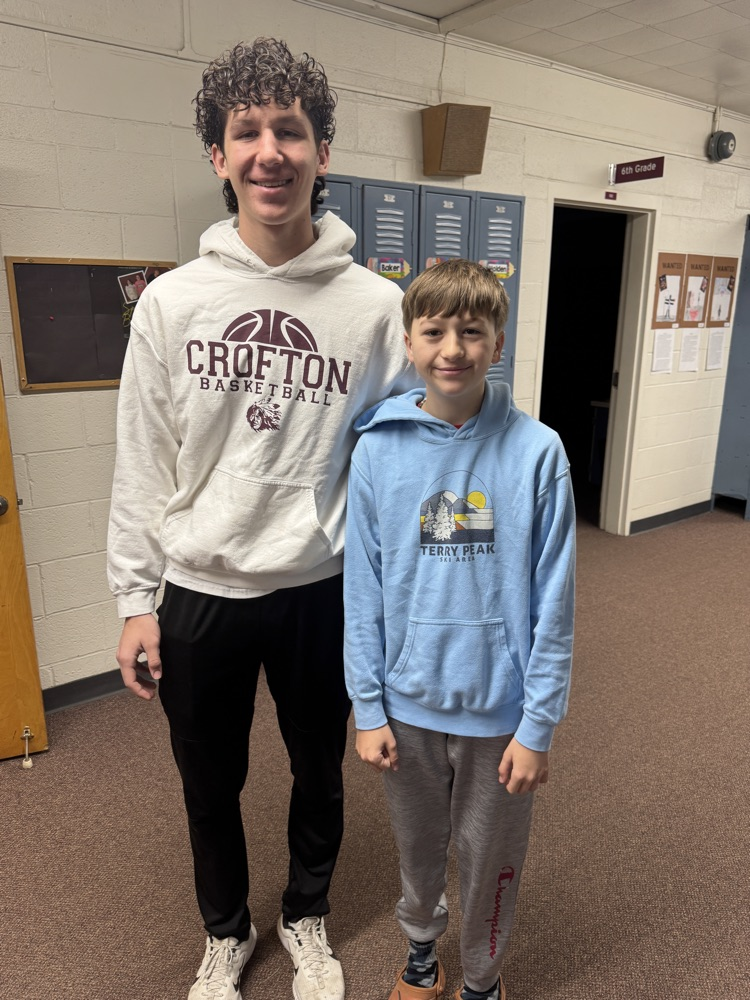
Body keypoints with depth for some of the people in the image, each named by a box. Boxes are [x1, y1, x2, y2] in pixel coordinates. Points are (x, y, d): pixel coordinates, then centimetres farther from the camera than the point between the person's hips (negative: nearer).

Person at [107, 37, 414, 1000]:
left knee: (320, 775, 20)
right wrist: (135, 598, -1)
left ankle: (306, 918, 51)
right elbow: (141, 463, -1)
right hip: (201, 593, 1)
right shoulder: (172, 301, -4)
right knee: (211, 785, 20)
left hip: (323, 590, 0)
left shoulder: (376, 304, -6)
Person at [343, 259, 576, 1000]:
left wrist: (538, 726, -8)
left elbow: (552, 603, -10)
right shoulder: (378, 449, -10)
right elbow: (363, 591, -4)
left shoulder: (537, 451, -14)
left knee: (489, 862, 20)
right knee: (418, 846, 25)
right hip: (408, 702, 2)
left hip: (498, 708, -1)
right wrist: (367, 708, -3)